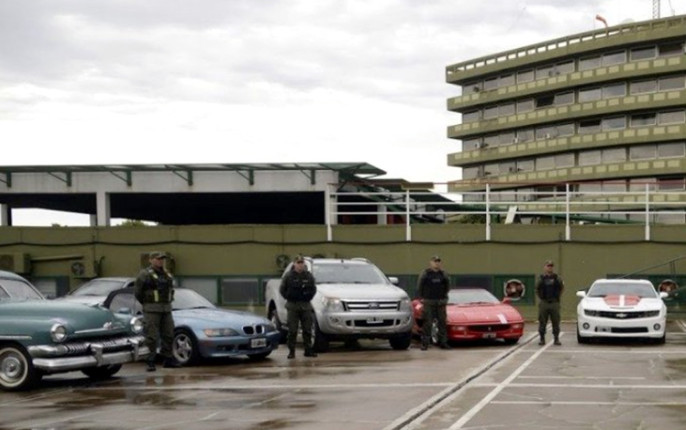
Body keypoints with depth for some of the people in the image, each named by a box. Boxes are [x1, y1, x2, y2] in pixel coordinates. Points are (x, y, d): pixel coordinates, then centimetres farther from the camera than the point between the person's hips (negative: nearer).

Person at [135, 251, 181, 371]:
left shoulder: (167, 275, 13)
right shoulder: (145, 274, -7)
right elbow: (137, 291, -5)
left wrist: (168, 302, 15)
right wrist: (146, 304, 2)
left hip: (166, 309, 6)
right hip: (151, 310, -6)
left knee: (168, 335, 8)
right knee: (151, 337, -7)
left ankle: (168, 359, 17)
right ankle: (150, 362, -4)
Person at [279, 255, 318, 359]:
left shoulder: (309, 276, 6)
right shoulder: (288, 276, -1)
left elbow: (314, 288, 16)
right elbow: (282, 289, 5)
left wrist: (309, 297, 3)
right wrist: (289, 298, -2)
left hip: (306, 306, 2)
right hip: (292, 306, -2)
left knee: (307, 330, 4)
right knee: (292, 331, -2)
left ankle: (308, 350, 11)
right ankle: (291, 351, 2)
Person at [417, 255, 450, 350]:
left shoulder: (442, 274, 9)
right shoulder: (425, 273, -3)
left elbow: (447, 285, 18)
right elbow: (419, 286, -2)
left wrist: (445, 296, 11)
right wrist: (420, 297, -4)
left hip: (441, 302, 4)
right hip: (428, 302, -4)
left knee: (442, 322, 6)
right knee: (427, 323, -6)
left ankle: (443, 342, 13)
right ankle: (425, 343, -3)